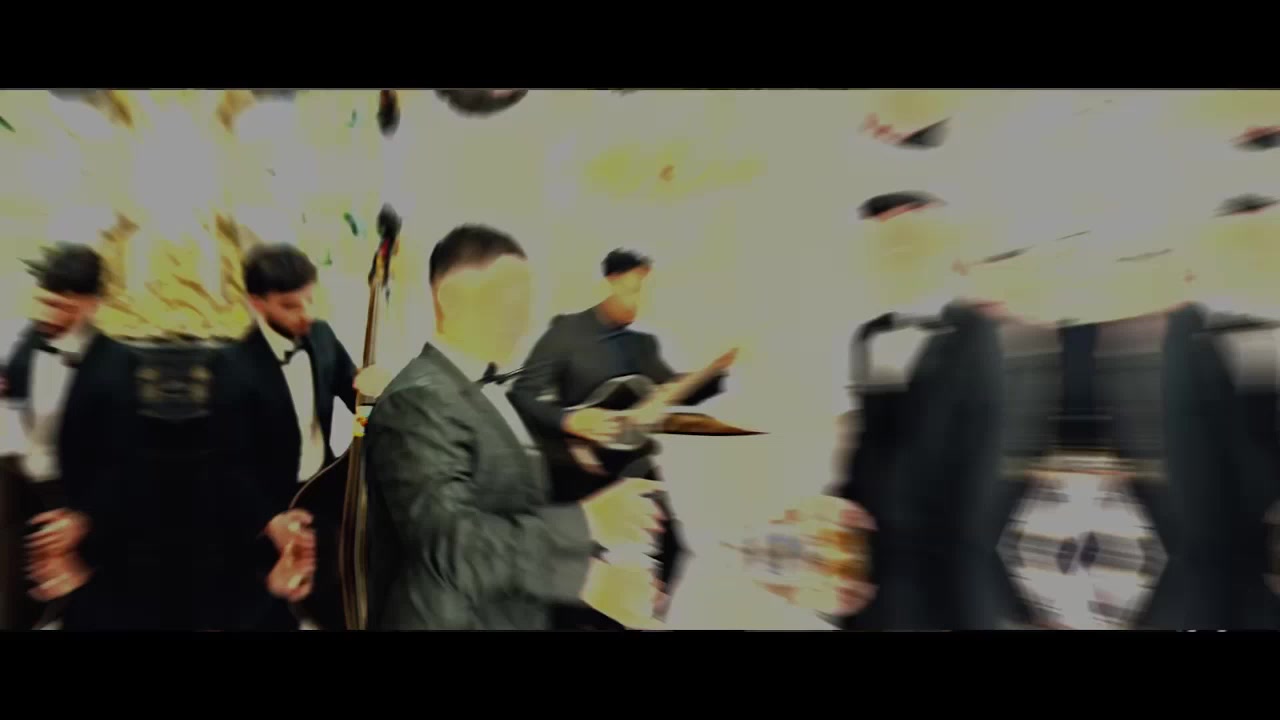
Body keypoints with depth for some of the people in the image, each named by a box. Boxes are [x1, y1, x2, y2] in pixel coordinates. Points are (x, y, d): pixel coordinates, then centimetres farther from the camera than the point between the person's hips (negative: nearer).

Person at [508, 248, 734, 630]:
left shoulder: (643, 343, 9)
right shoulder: (567, 330, -8)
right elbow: (522, 393, -13)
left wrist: (719, 369, -8)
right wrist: (568, 421, -27)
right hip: (578, 472, -6)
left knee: (668, 548, 7)